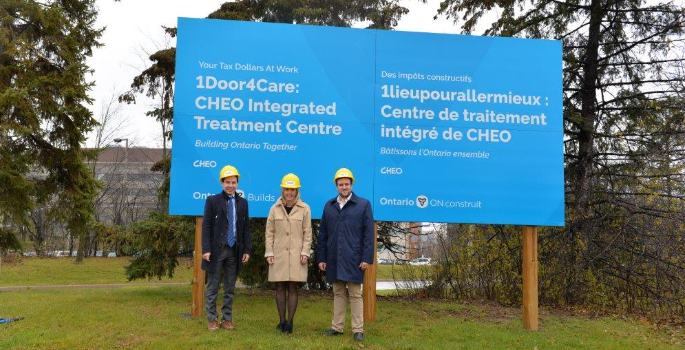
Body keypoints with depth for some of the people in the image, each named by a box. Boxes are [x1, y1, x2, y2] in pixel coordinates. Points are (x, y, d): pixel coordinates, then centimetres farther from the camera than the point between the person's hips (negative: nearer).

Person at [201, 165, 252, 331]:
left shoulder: (243, 202, 9)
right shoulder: (212, 200, 0)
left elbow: (246, 228, 9)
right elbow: (206, 226, -4)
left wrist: (247, 250, 2)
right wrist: (206, 249, -12)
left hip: (234, 251, 3)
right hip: (216, 250, -3)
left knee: (230, 288, 9)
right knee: (213, 287, 5)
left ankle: (227, 319, 18)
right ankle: (212, 319, 15)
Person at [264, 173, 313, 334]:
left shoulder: (304, 209, 0)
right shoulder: (275, 208, 5)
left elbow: (307, 233, 1)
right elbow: (269, 232, 6)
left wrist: (305, 252, -6)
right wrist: (269, 253, 0)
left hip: (296, 254, -2)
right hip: (278, 254, 2)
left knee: (293, 288, 0)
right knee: (280, 288, 5)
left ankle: (290, 322, 6)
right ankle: (282, 321, 14)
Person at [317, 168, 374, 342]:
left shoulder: (363, 205, 0)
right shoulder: (329, 206, 10)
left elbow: (368, 234, -4)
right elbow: (323, 234, 11)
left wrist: (367, 258, -10)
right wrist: (321, 258, 7)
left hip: (353, 259, -4)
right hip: (334, 259, 4)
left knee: (355, 295, 2)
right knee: (338, 293, 12)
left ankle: (358, 329, 8)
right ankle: (337, 327, 20)